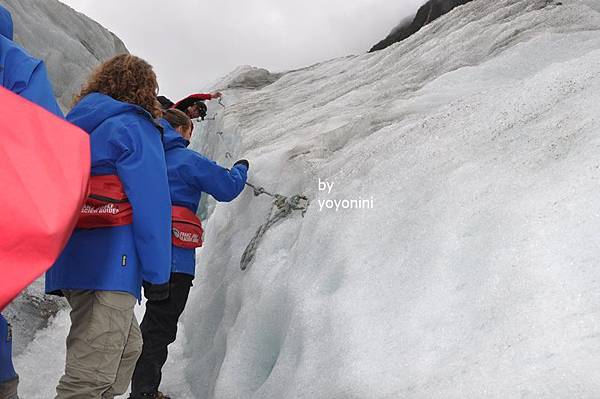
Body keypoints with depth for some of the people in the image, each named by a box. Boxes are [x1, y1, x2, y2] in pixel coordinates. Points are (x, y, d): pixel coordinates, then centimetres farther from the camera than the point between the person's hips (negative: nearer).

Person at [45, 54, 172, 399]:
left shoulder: (76, 125, 20)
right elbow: (151, 205, -13)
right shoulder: (134, 126, -5)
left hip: (69, 259, 9)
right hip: (109, 263, -9)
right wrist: (157, 273, -11)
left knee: (127, 348, 22)